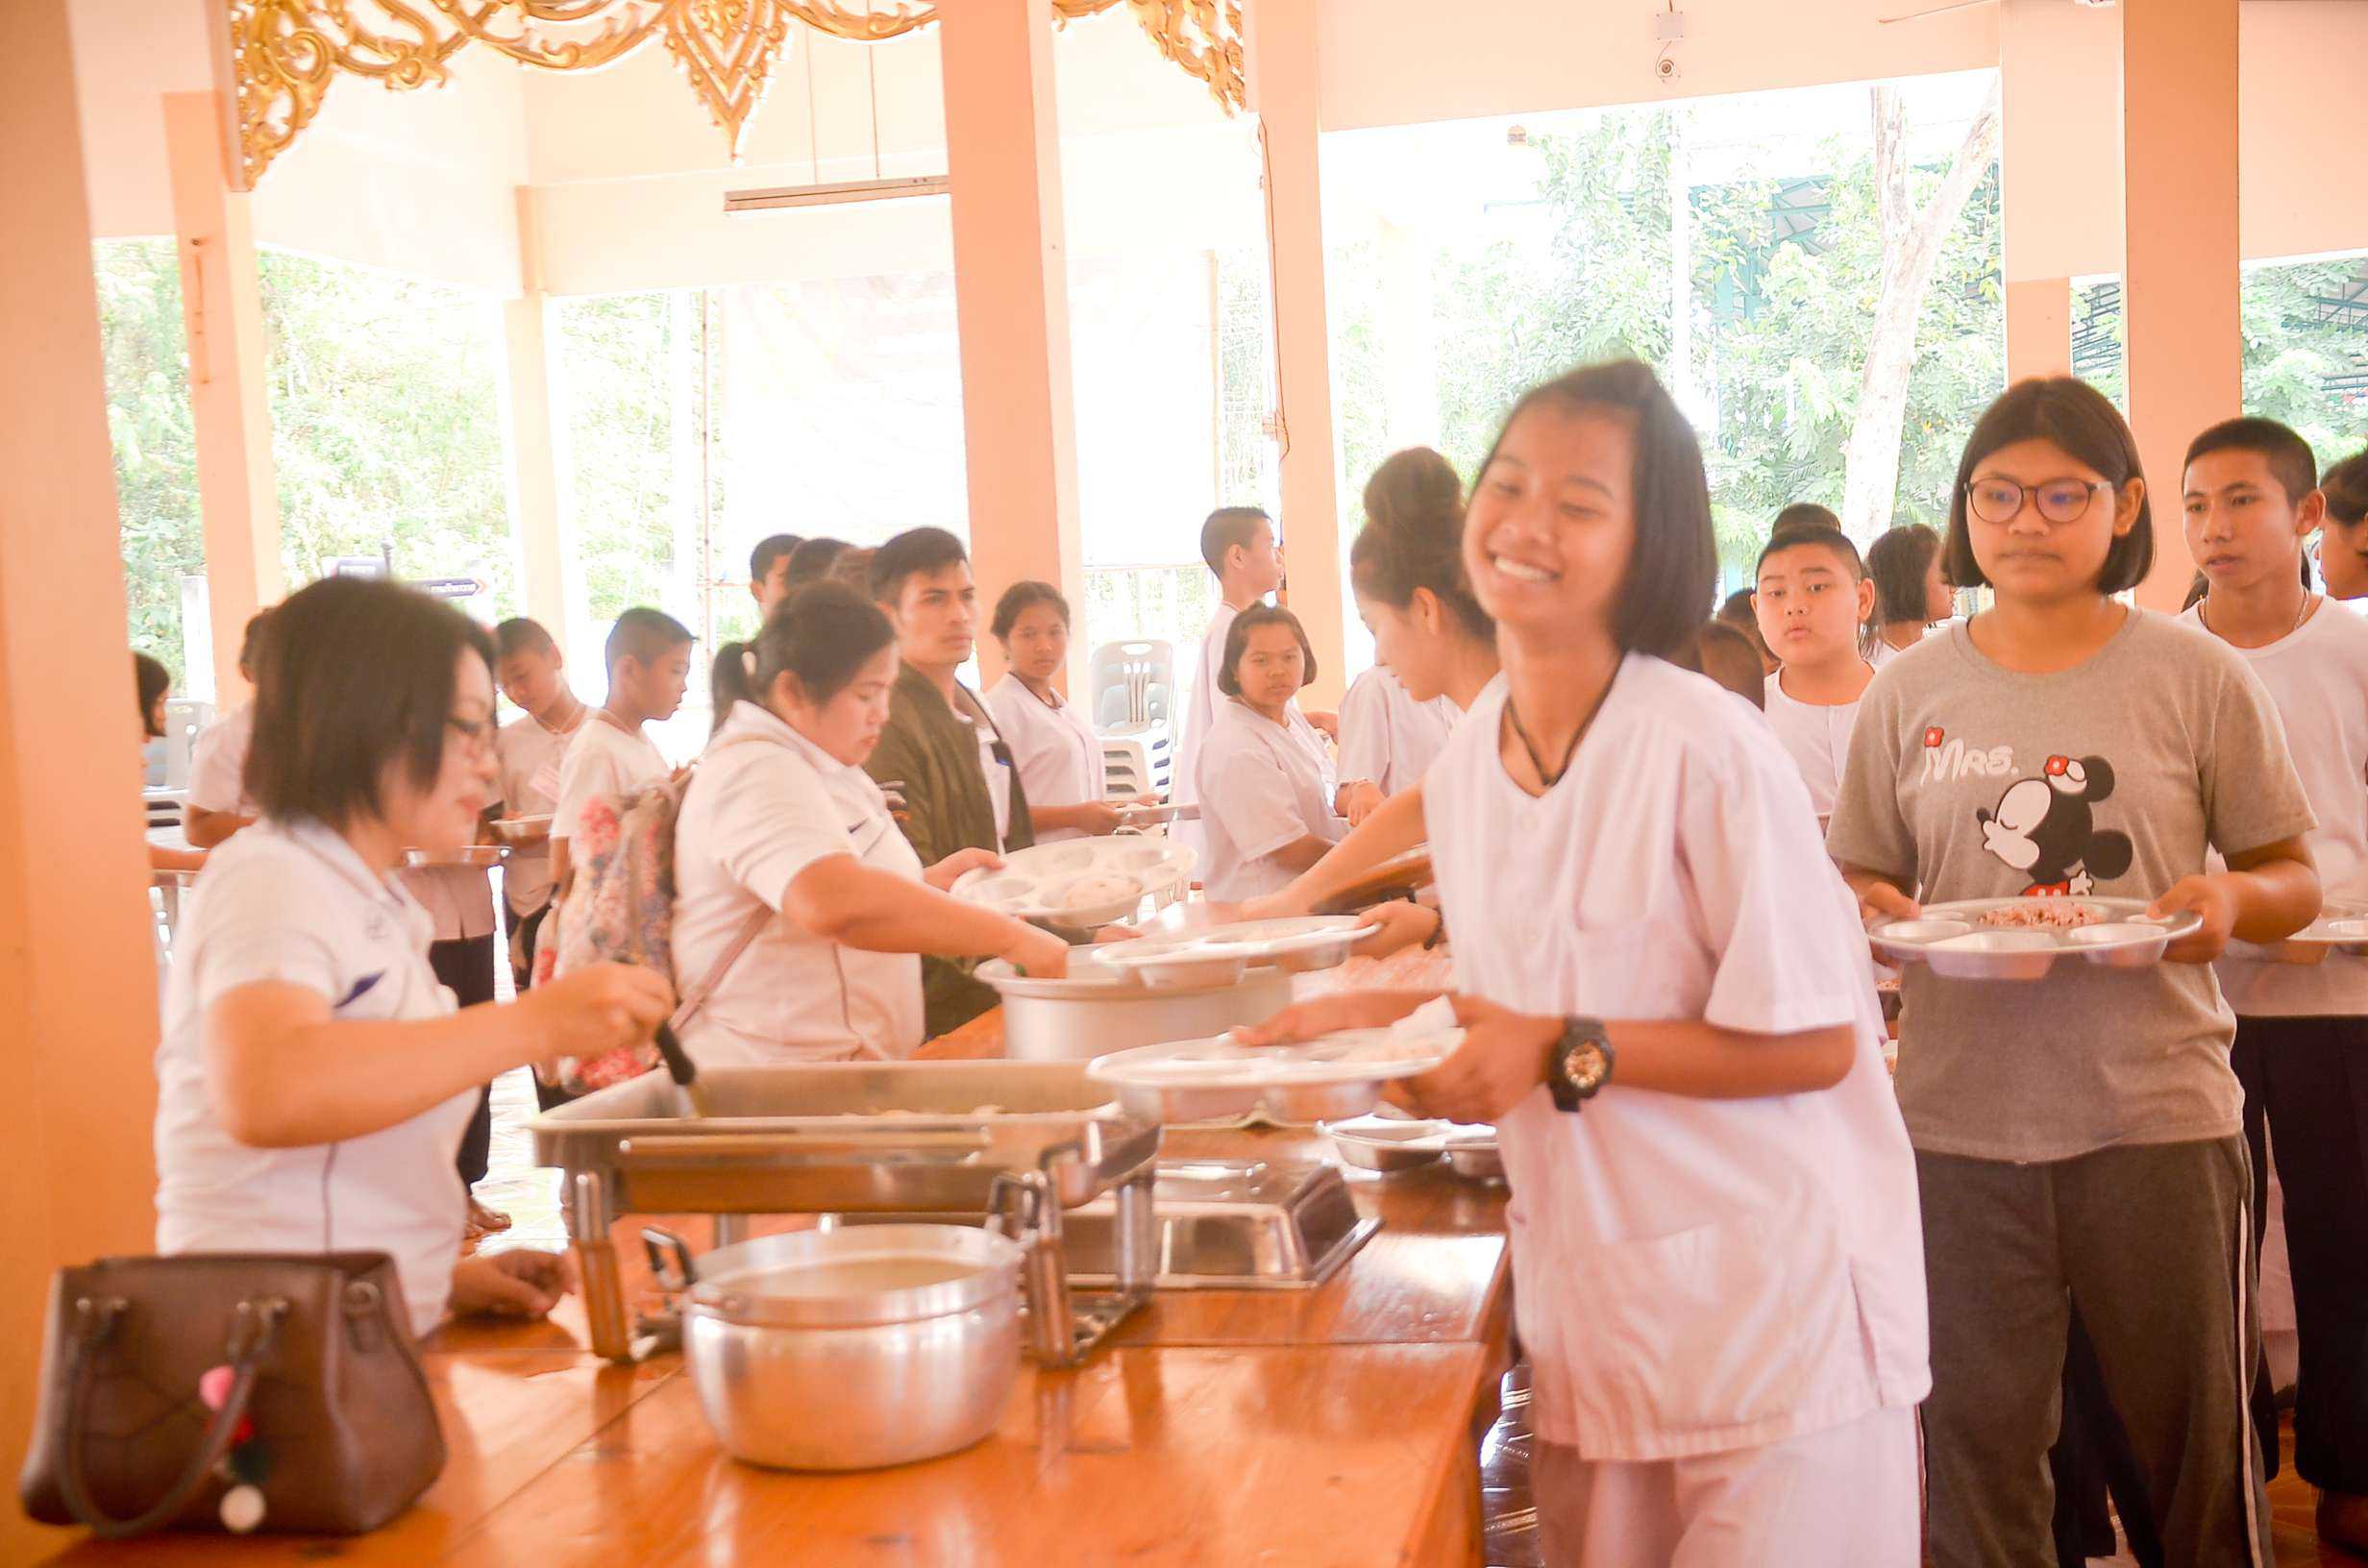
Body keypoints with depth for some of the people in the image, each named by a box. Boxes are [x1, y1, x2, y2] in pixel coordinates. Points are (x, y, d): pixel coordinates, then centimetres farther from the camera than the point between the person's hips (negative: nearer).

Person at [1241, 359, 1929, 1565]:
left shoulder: (1705, 749, -18)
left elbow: (1812, 1044, -16)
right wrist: (1399, 1017, -3)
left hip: (1772, 1299, -6)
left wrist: (1566, 1054, -21)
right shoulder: (1464, 769, 4)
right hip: (1590, 1315, 6)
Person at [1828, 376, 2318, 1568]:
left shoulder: (2197, 679, 1)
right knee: (1974, 1440, 10)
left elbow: (2294, 882, 6)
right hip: (1959, 1116, 1)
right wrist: (1868, 912, -11)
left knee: (2196, 1440, 9)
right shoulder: (1910, 693, 6)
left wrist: (2233, 898, -16)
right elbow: (1861, 880, 12)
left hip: (2157, 1112, -1)